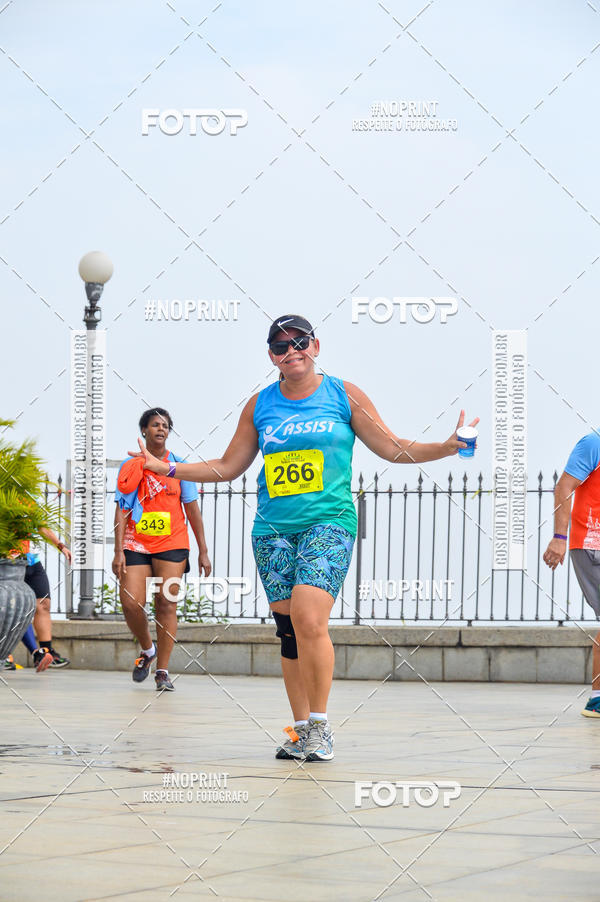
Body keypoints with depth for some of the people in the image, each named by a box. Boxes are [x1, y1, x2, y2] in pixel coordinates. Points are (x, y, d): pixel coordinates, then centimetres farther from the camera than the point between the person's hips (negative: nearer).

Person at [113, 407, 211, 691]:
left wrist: (203, 551, 6)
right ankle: (147, 650, 19)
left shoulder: (178, 466, 6)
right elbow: (121, 509, 2)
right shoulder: (130, 466, 6)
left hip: (172, 544, 0)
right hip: (136, 544, 0)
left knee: (166, 603, -7)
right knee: (131, 603, -10)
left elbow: (192, 510, 8)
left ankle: (163, 671, -1)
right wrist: (118, 551, -6)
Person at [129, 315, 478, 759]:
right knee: (288, 630, 3)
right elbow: (227, 467, 17)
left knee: (309, 619, -21)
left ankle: (321, 726, -11)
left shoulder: (343, 395, 4)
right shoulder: (260, 405, 11)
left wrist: (446, 448, -10)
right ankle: (302, 730, 12)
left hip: (328, 522, -4)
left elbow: (393, 448, 5)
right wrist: (166, 468, 9)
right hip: (273, 529, 4)